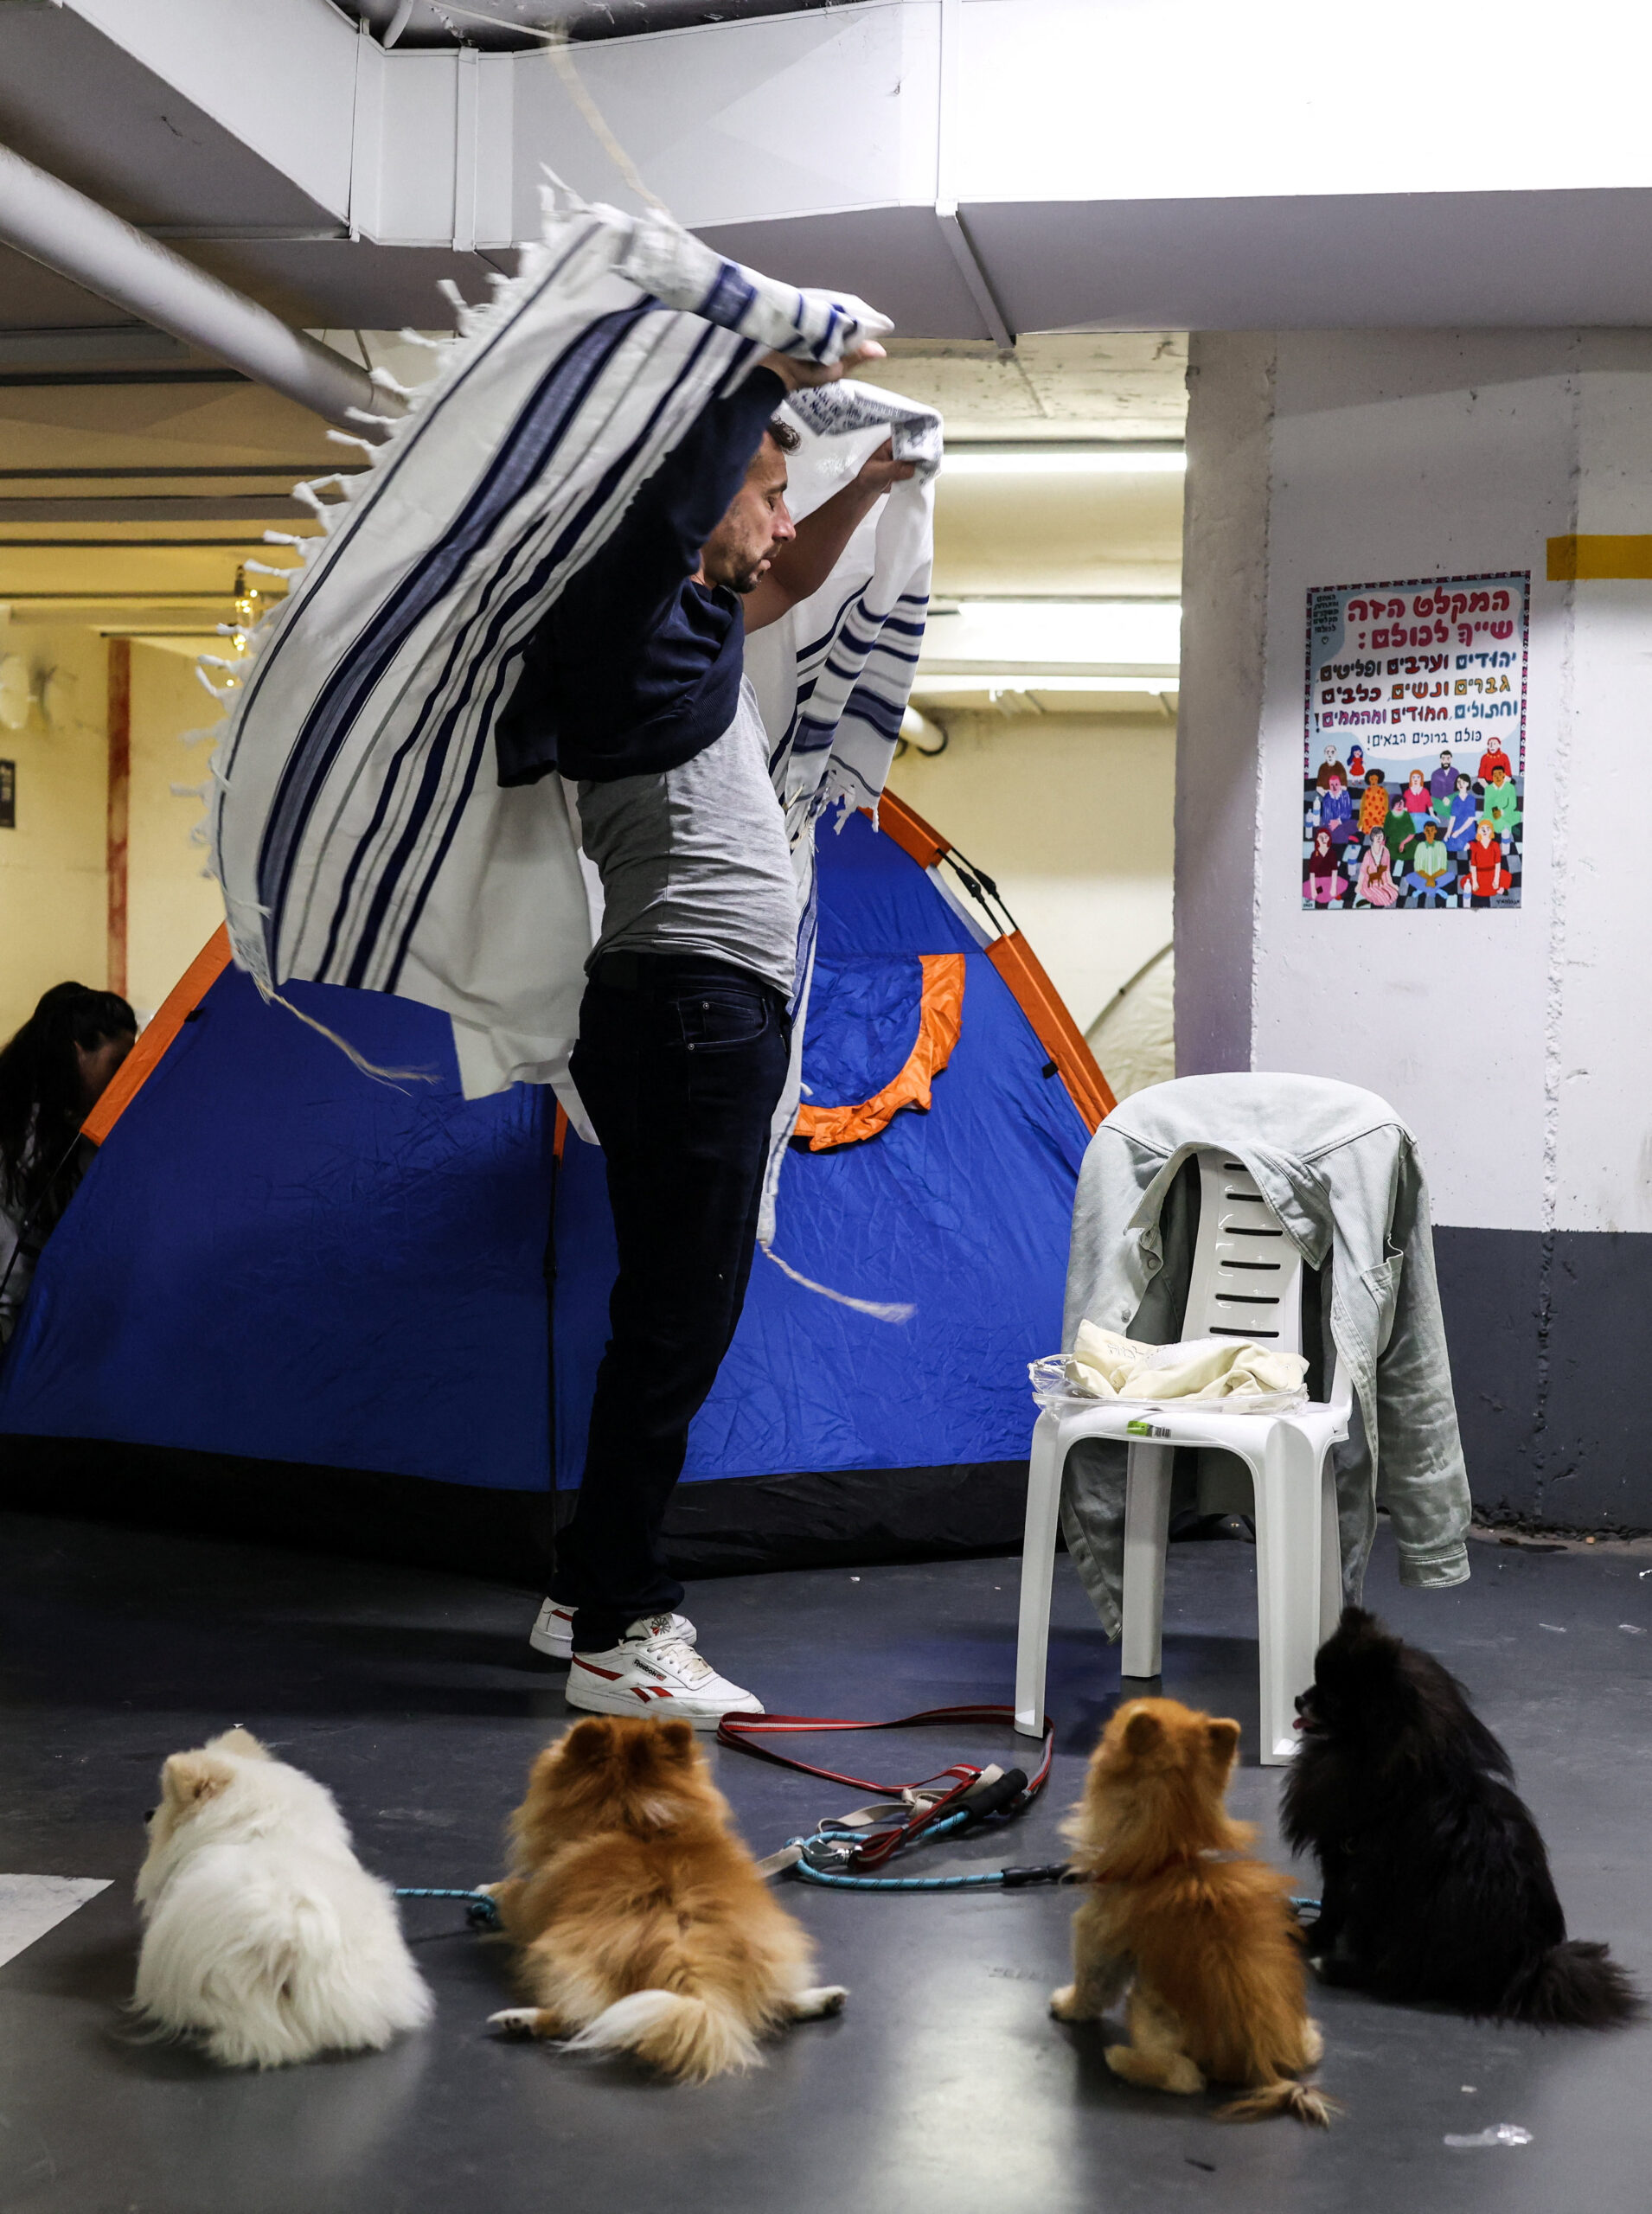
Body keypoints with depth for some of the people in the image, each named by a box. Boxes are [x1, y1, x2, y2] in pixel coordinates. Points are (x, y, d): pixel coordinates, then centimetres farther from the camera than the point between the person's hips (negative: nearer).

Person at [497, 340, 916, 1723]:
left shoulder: (694, 624, 21)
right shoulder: (628, 615, -8)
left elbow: (789, 581, 40)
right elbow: (669, 508, -27)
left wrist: (871, 485, 30)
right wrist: (781, 378, -18)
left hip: (700, 1020, 11)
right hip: (689, 1004, -11)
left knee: (669, 1320, 15)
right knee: (677, 1325, -9)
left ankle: (589, 1593, 25)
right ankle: (614, 1638, -3)